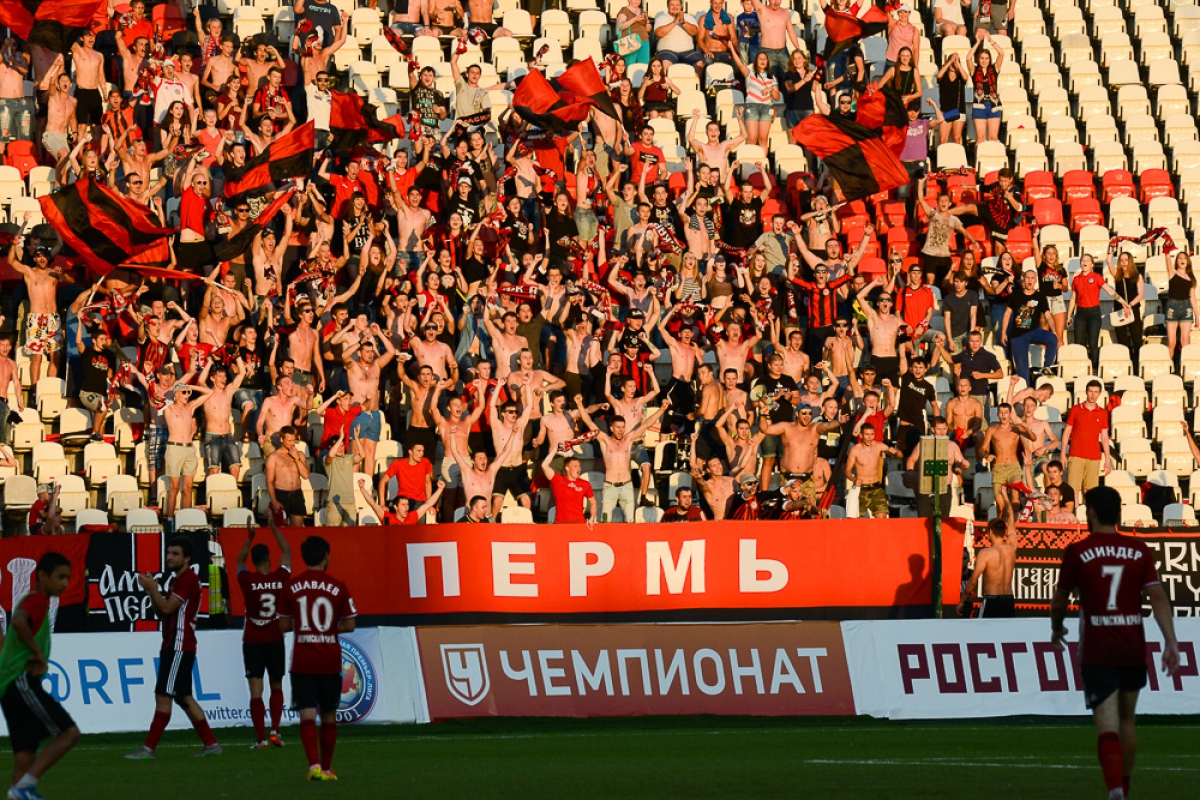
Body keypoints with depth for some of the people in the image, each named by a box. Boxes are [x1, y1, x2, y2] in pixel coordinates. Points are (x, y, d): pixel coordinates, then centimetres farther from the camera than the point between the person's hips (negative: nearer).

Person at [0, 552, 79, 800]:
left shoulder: (31, 601, 23)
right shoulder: (37, 600, -8)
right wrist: (39, 653, -20)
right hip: (22, 681, -10)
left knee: (25, 759, 5)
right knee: (69, 732, -13)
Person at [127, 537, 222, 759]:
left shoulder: (188, 579, -12)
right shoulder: (175, 579, 19)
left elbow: (167, 608, -18)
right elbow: (160, 611, 18)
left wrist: (152, 588, -8)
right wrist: (152, 591, 3)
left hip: (179, 647, -11)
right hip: (172, 646, 11)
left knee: (163, 696, -11)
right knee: (184, 697, 11)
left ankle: (149, 748, -12)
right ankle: (211, 744, 13)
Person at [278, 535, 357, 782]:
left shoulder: (291, 586, 0)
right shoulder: (338, 587, -2)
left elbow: (284, 625, 5)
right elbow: (349, 625, 2)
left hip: (302, 662, -1)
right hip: (330, 661, 1)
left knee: (307, 715, -5)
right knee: (328, 716, 14)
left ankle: (314, 764, -23)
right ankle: (326, 768, 22)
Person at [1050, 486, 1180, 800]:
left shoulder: (1077, 553, -4)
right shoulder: (1139, 551, 3)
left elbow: (1060, 600, 7)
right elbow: (1157, 598, -7)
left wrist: (1056, 630, 27)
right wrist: (1171, 642, -10)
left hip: (1096, 654, -3)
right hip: (1133, 650, 3)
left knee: (1108, 726, -8)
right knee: (1127, 720, 21)